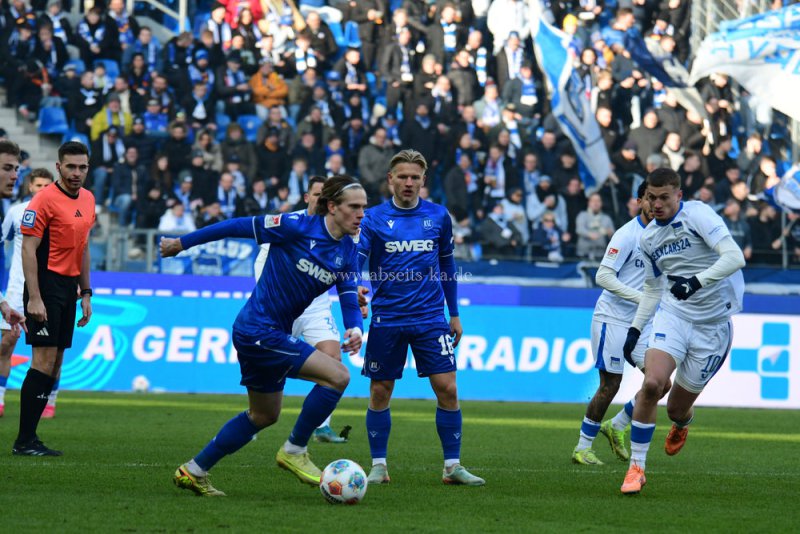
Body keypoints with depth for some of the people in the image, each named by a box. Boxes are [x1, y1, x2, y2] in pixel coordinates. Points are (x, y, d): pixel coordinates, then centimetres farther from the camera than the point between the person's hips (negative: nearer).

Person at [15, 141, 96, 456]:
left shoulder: (87, 199, 12)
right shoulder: (44, 200, -12)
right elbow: (28, 250, -14)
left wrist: (86, 293, 17)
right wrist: (34, 298, -19)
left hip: (69, 288, 8)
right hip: (46, 287, -8)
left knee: (55, 364, 6)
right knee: (44, 362, -12)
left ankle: (30, 437, 9)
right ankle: (24, 441, -9)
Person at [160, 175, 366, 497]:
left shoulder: (348, 252, 4)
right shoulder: (298, 227, -18)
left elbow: (348, 295, 1)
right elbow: (241, 227, -11)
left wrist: (354, 328, -22)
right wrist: (182, 243, -4)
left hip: (274, 334, 9)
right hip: (259, 329, -9)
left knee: (264, 416, 20)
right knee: (337, 375, -18)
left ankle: (194, 472, 30)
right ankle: (294, 451, -4)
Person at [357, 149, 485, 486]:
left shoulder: (438, 216, 5)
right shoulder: (375, 218, -2)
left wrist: (454, 314, 15)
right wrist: (356, 288, -34)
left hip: (431, 317, 1)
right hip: (387, 318, -1)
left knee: (447, 389, -5)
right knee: (380, 392, 2)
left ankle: (452, 467, 2)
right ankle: (378, 467, 13)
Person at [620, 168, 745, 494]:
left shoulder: (697, 214, -13)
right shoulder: (648, 237, 7)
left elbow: (735, 257, -24)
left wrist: (697, 281, -34)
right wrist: (635, 329, 15)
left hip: (712, 323, -4)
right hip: (672, 313, 4)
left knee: (678, 408, 4)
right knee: (652, 383, -23)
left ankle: (681, 424, 46)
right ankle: (636, 467, -10)